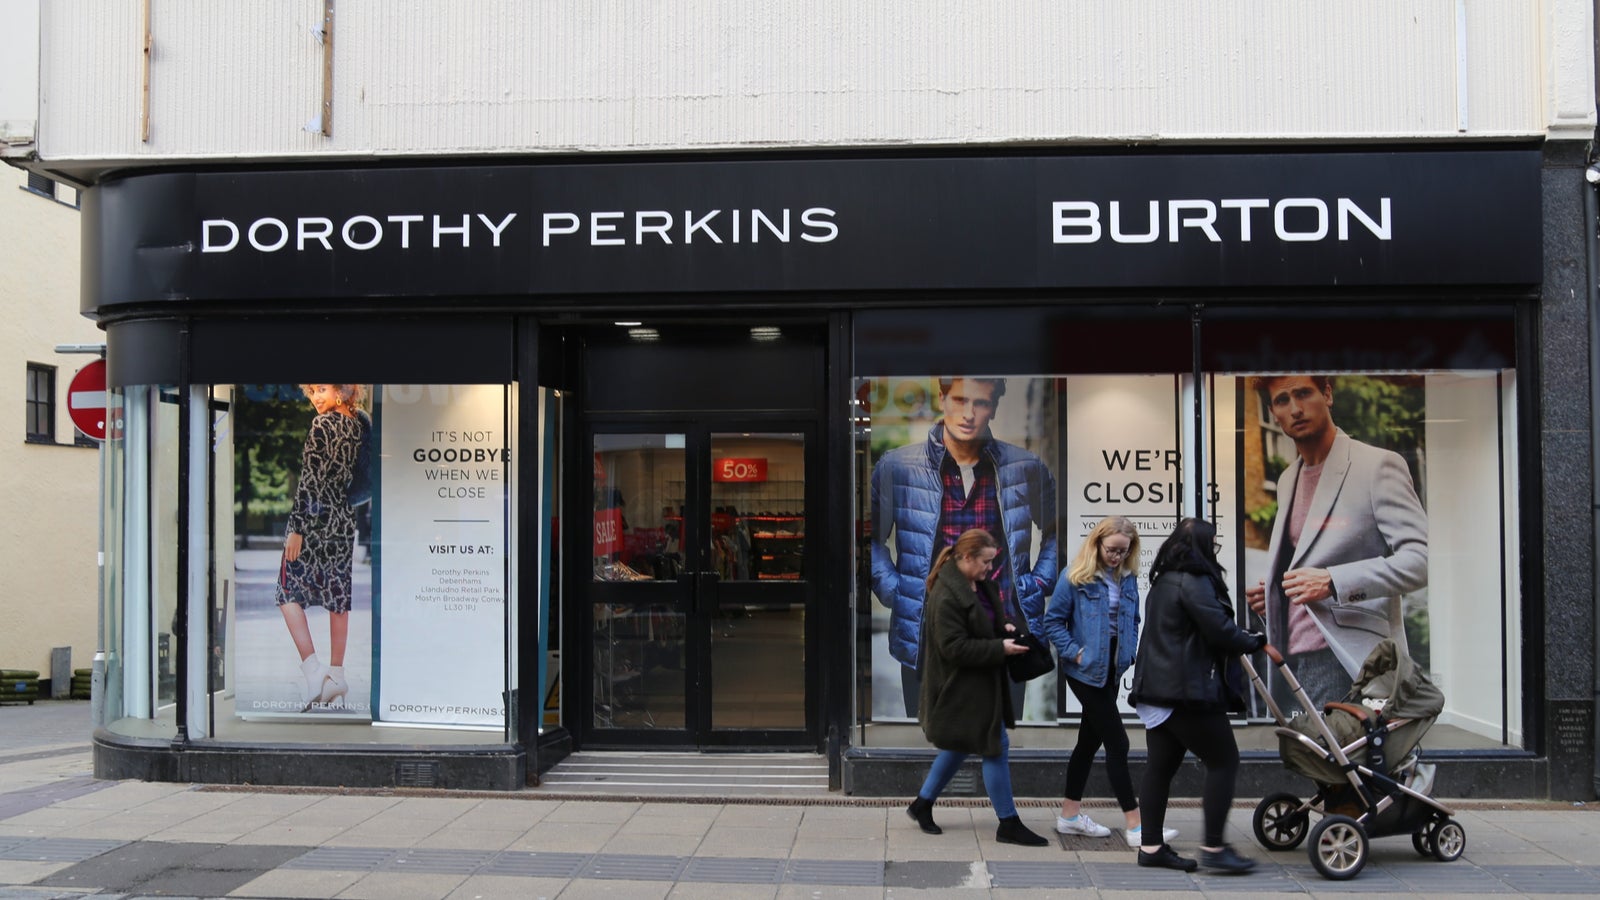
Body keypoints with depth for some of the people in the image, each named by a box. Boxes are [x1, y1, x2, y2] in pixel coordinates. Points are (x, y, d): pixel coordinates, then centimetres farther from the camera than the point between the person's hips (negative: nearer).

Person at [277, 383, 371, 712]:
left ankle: (312, 668, -8)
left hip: (315, 521, -7)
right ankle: (337, 673, 17)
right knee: (338, 595, 11)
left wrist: (296, 527, -14)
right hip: (346, 522, 7)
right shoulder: (363, 424, 7)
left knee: (289, 590, 2)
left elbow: (310, 480, -16)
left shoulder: (322, 425, -14)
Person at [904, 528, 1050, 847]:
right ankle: (1008, 824, 8)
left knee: (961, 746, 20)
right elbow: (954, 647, -24)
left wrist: (1006, 625, 2)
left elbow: (994, 613, 24)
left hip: (980, 685, 10)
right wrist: (1000, 648, -24)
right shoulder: (946, 596, -23)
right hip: (963, 687, -10)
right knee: (996, 747, -4)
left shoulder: (979, 584, 7)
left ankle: (923, 804, 34)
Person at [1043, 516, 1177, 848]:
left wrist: (1129, 653, 1)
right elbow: (1053, 621, -8)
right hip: (1086, 671, -6)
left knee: (1090, 740, 14)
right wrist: (1074, 652, -15)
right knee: (1117, 743, -7)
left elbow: (1132, 621, 15)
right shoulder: (1076, 578, -11)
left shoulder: (1128, 578, 6)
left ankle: (1070, 814, 25)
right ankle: (1134, 826, -3)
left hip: (1111, 671, 7)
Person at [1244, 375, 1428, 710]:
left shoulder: (1377, 465, -3)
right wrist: (1270, 596, 10)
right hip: (1291, 661, 7)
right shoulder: (1288, 480, 20)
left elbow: (1420, 559, -12)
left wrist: (1333, 582, -21)